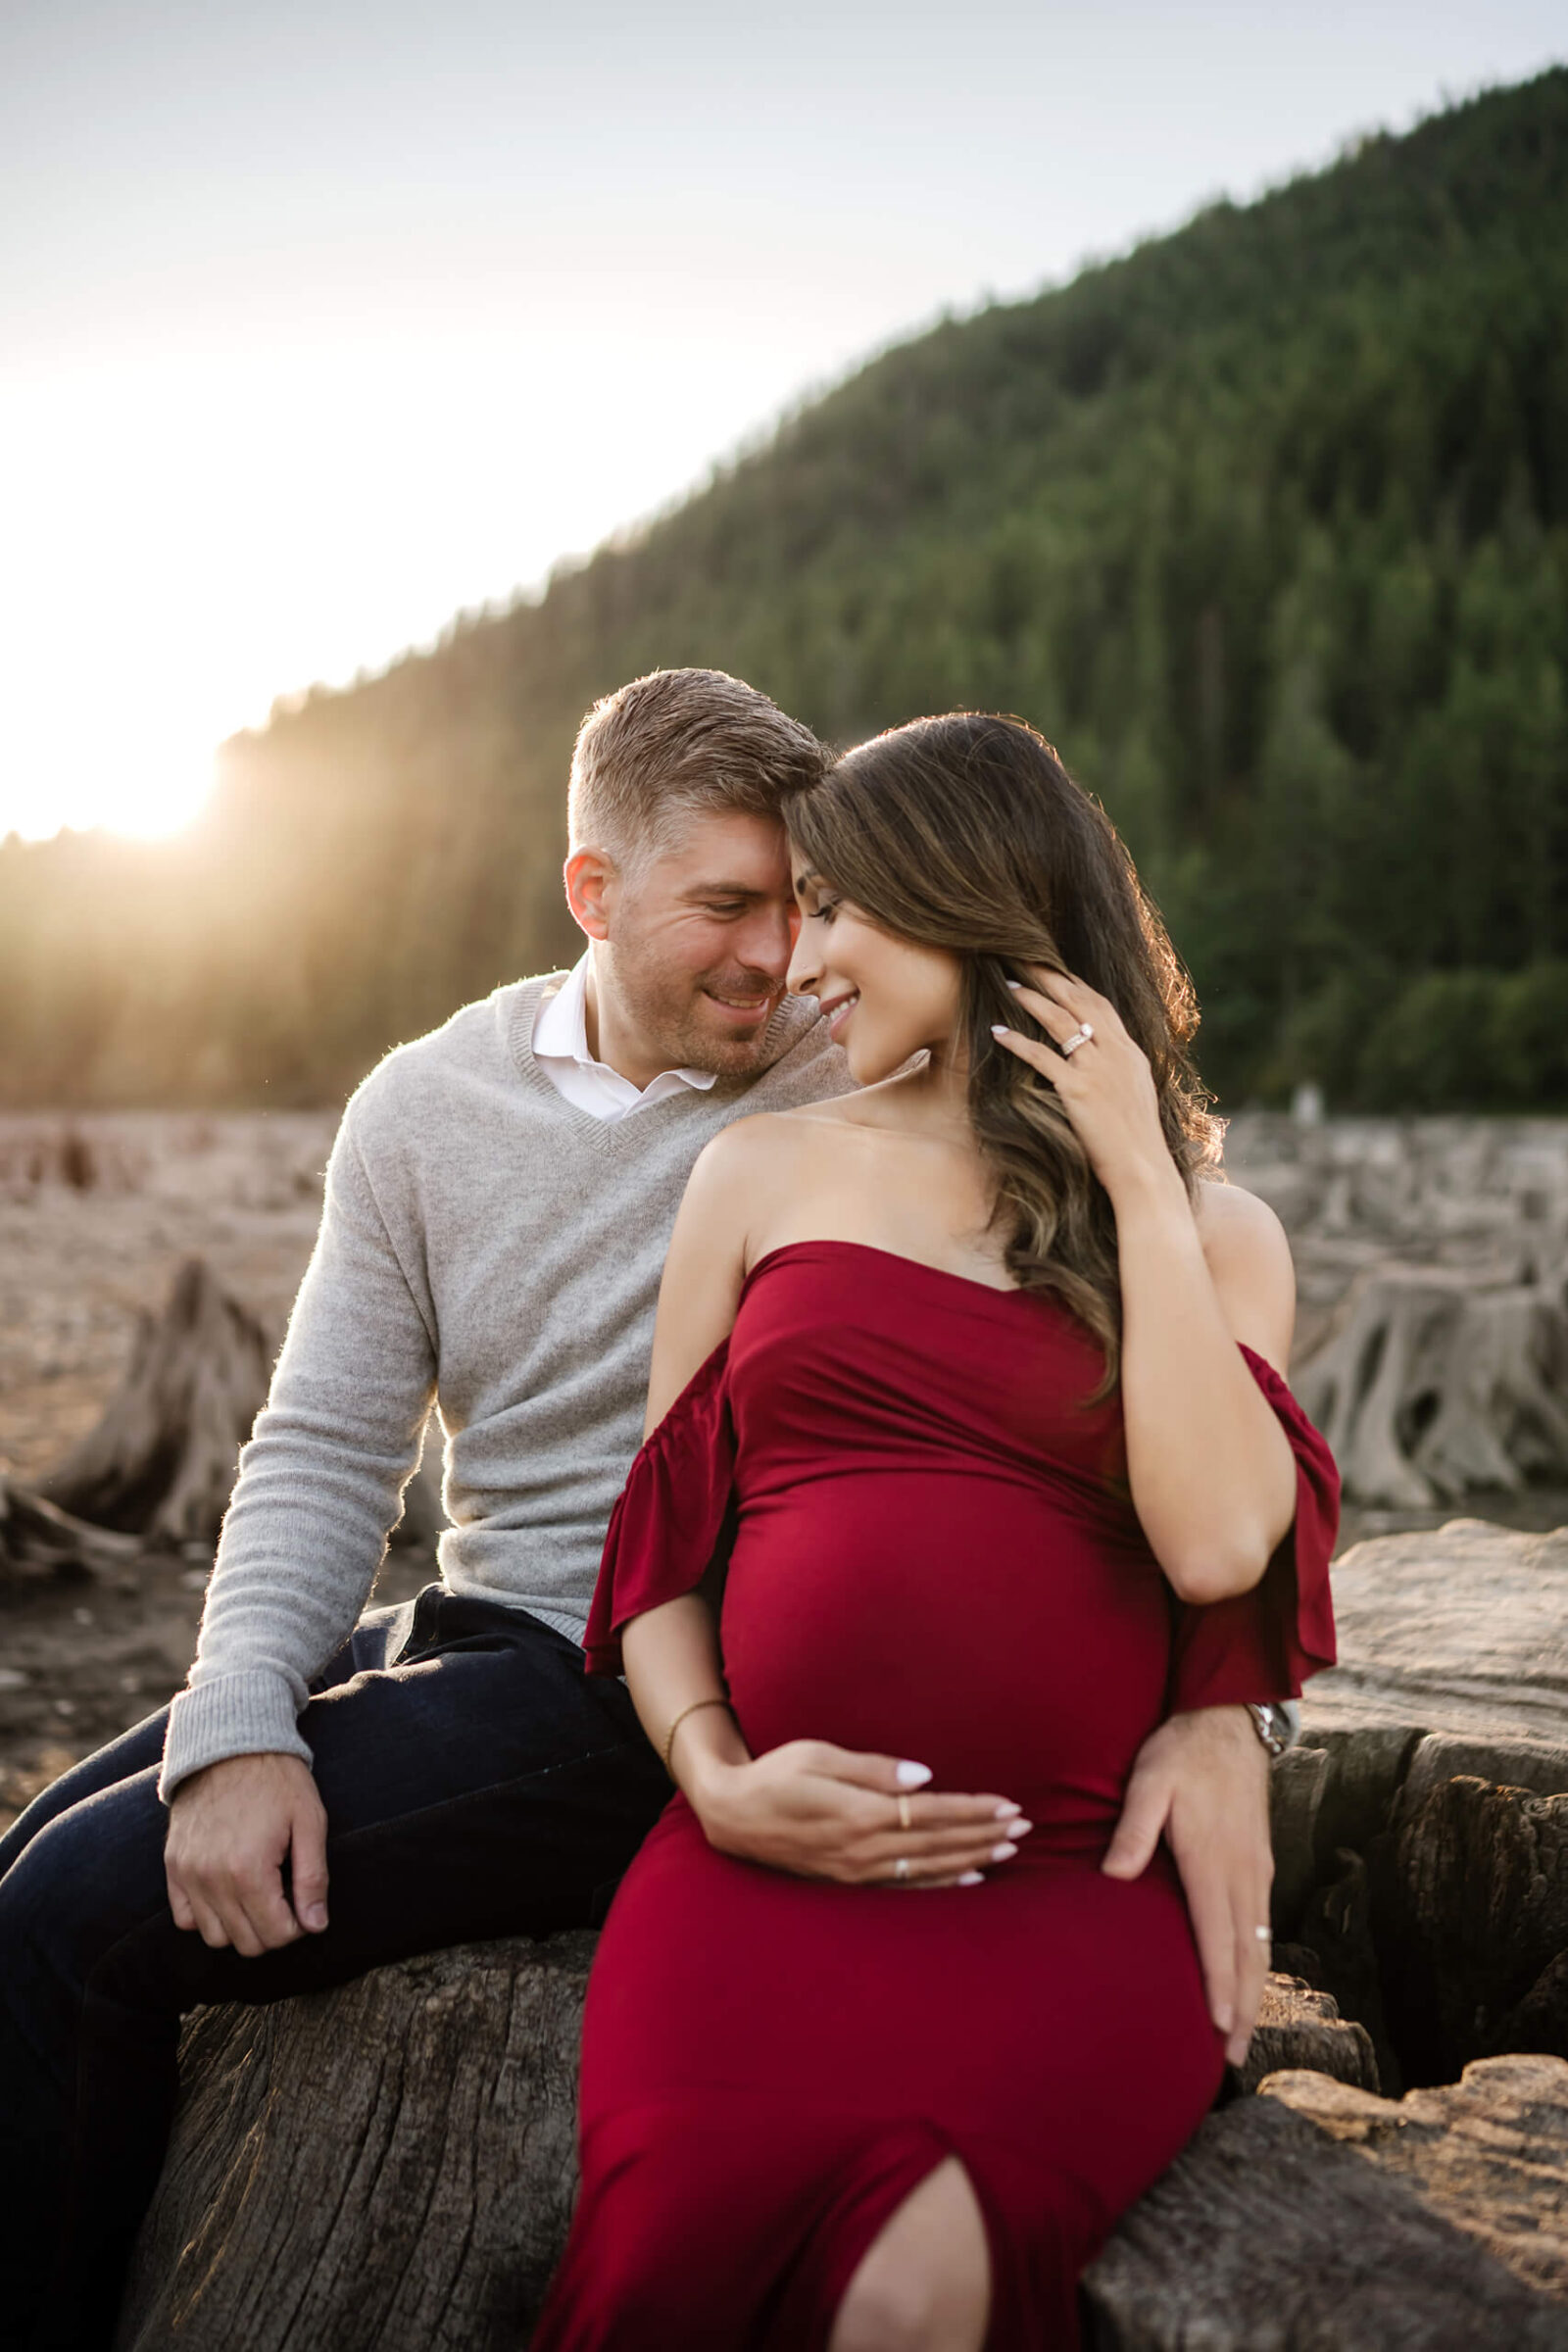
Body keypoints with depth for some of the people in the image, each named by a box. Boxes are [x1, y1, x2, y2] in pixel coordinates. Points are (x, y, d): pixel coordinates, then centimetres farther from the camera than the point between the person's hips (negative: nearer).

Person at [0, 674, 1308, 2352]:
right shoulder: (423, 1106, 4)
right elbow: (323, 1452, 3)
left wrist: (1218, 1700, -29)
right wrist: (236, 1731, -13)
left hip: (667, 1700, -6)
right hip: (464, 1640, 6)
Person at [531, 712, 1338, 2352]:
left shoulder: (1212, 1235, 11)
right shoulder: (762, 1171, 14)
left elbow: (1215, 1543, -8)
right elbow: (660, 1536, 13)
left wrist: (1138, 1181, -3)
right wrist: (714, 1772, -5)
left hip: (1069, 1894, -1)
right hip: (767, 1865, 1)